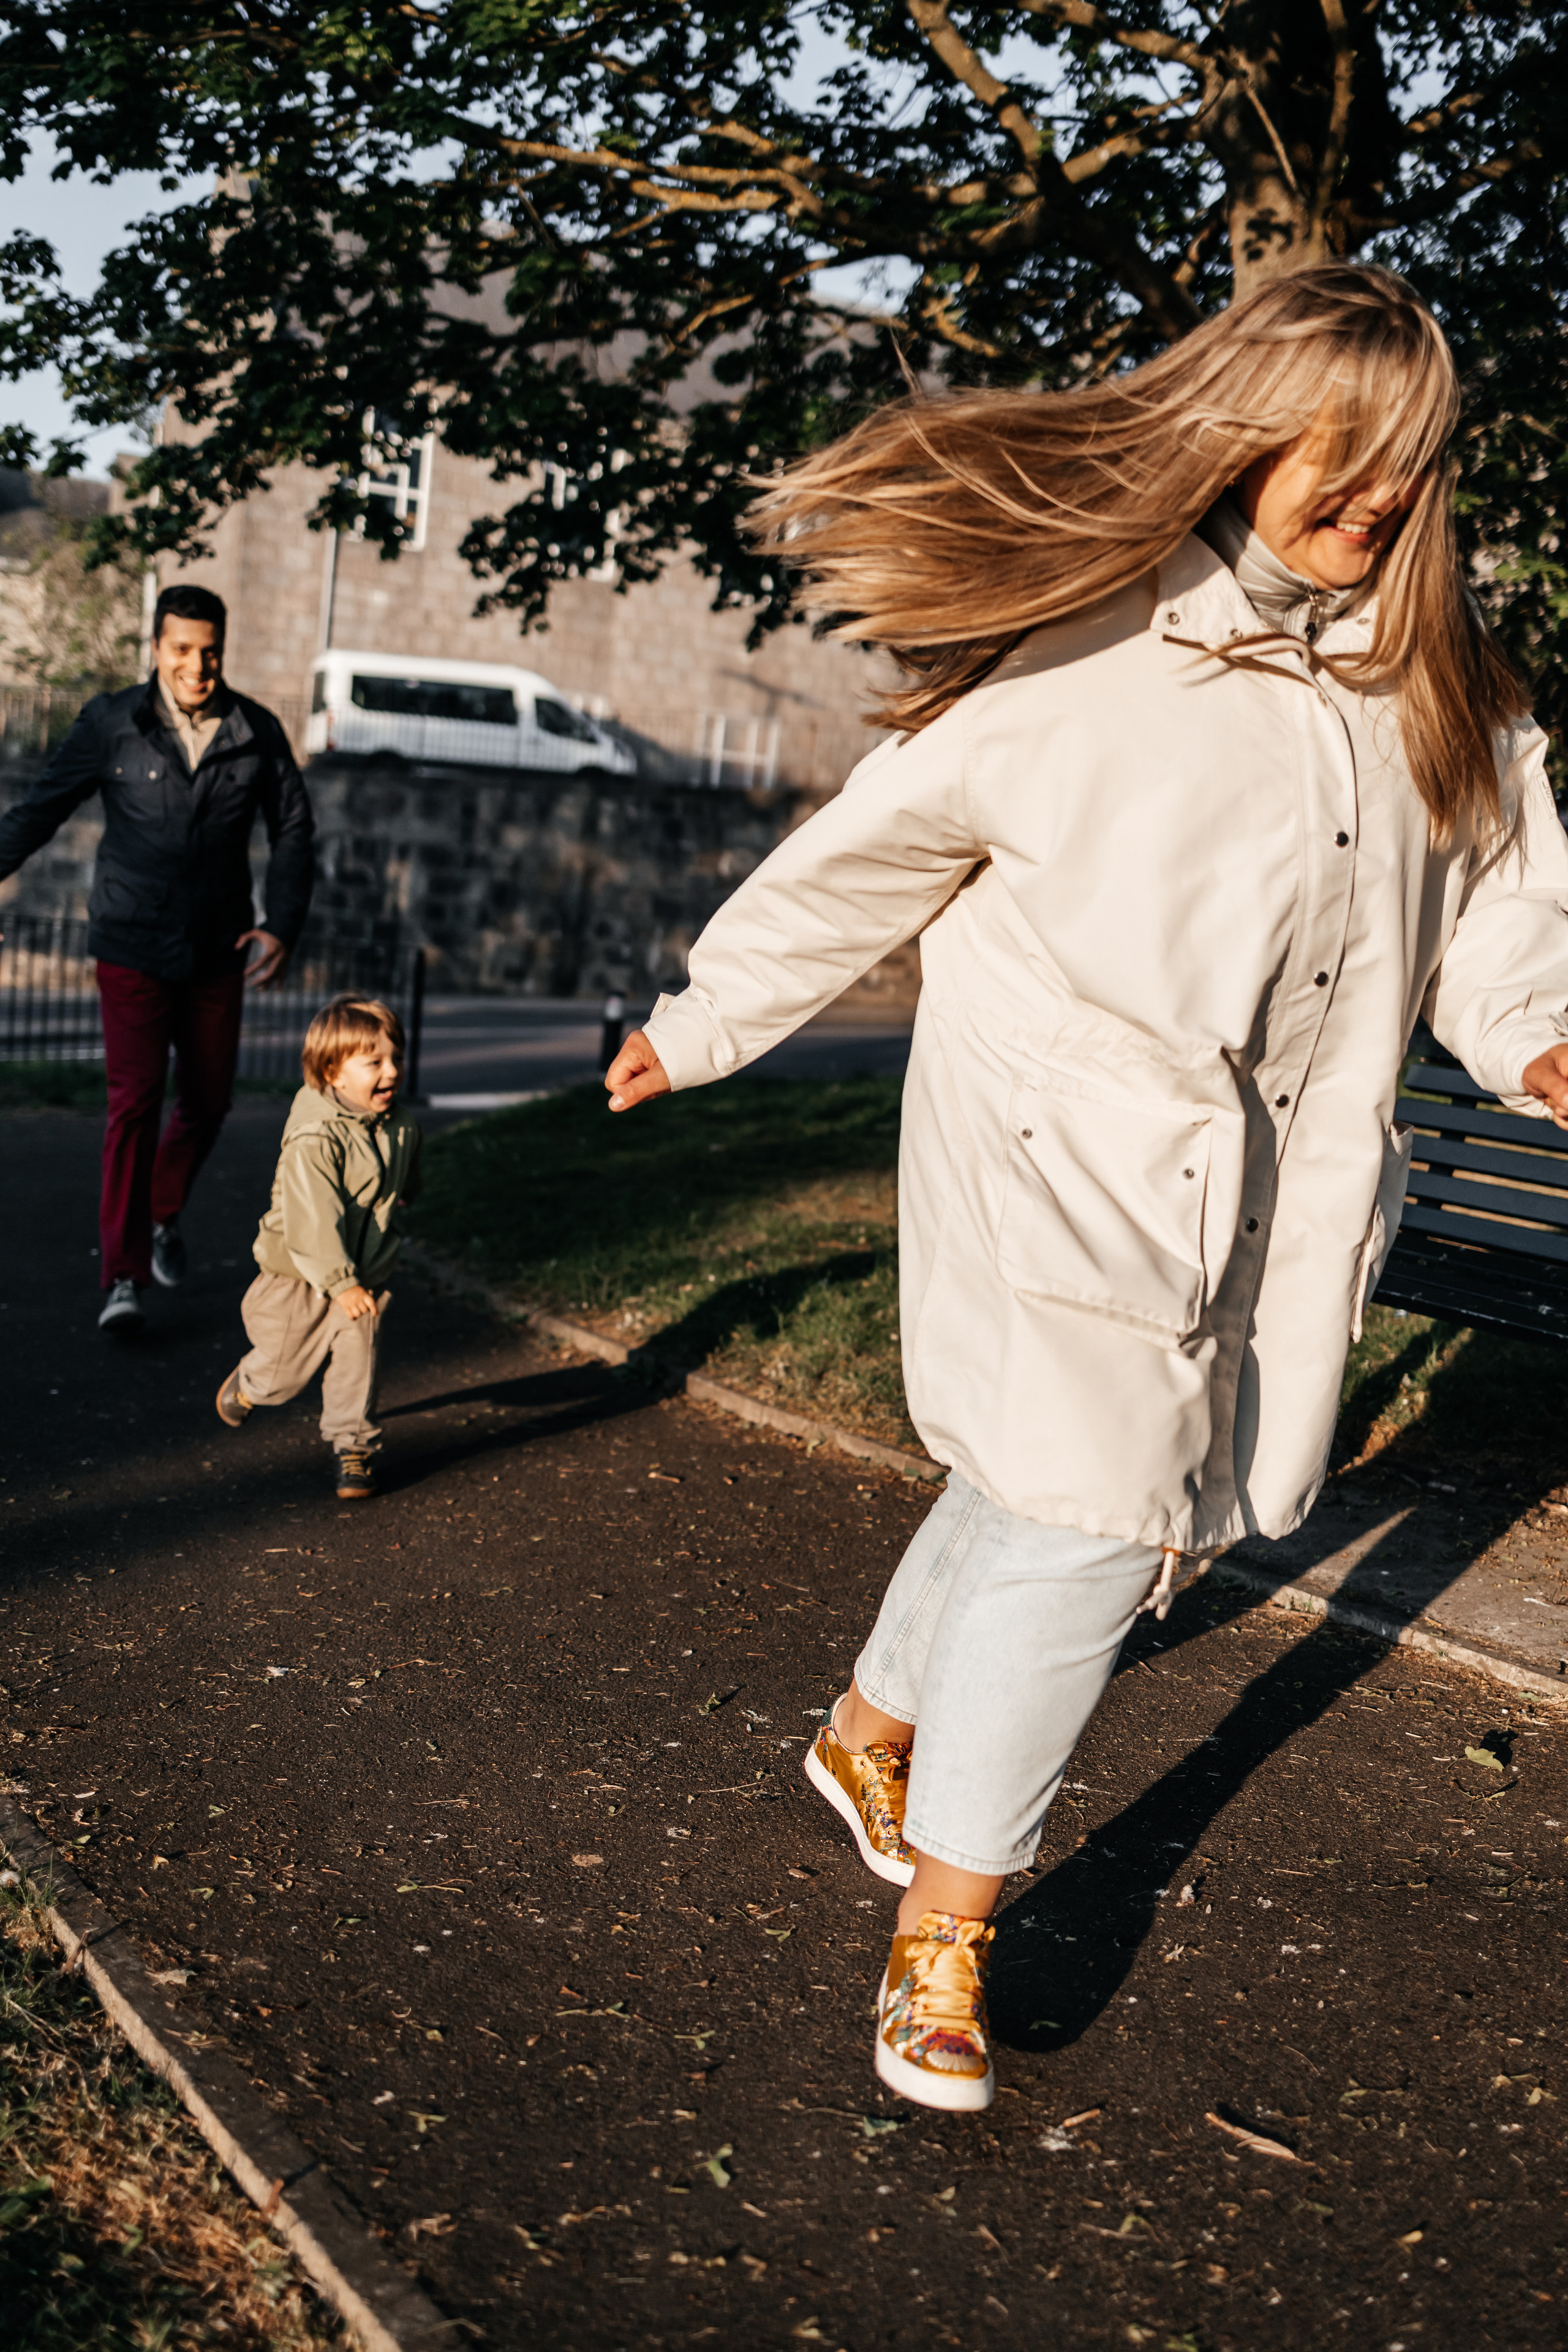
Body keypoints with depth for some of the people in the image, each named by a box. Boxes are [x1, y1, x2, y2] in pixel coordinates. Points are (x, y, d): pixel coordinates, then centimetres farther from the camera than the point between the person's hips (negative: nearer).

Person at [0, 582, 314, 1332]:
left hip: (218, 952, 3)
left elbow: (293, 830, 7)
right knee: (134, 1102, -11)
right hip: (133, 946, -3)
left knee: (207, 1102, 12)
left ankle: (163, 1217, 39)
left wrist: (283, 925, -4)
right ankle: (124, 1277, -9)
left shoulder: (257, 733, 0)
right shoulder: (111, 723, -5)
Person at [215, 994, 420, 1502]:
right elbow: (312, 1218, -30)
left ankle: (353, 1446, 14)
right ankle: (248, 1384, 44)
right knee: (283, 1373, 11)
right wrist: (340, 1283, -31)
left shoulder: (402, 1128, -5)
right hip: (300, 1277, -4)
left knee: (357, 1363, -3)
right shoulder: (314, 1140, -27)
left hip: (364, 1277, 4)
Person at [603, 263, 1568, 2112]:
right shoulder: (1090, 642, -11)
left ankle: (873, 1734, 38)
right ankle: (941, 1931, 7)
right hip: (1077, 1146, -6)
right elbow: (875, 845, -4)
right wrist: (696, 1025, 3)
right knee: (1083, 1514, -8)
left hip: (1282, 1169, 6)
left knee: (1057, 1484, 13)